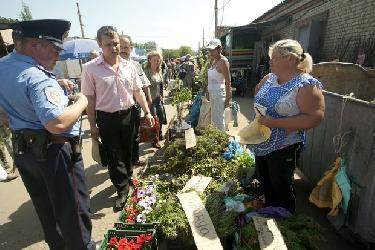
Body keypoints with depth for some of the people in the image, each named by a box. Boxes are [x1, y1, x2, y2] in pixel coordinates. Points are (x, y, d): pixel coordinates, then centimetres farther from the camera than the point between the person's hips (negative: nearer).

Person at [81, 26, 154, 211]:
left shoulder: (129, 66, 2)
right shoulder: (90, 68, -9)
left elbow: (138, 91, 8)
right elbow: (90, 99, -7)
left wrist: (147, 112, 5)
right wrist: (92, 125, -6)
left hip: (127, 115, 4)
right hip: (106, 118, -3)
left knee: (127, 152, 19)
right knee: (113, 156, 6)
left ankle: (128, 179, 43)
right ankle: (122, 190, 21)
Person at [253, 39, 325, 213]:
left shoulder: (306, 85, -20)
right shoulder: (270, 77, 1)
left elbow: (314, 118, -26)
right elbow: (258, 90, 21)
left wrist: (274, 123, -29)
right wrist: (259, 109, 2)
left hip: (284, 147, -7)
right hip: (261, 143, 7)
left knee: (280, 186, 12)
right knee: (263, 179, 23)